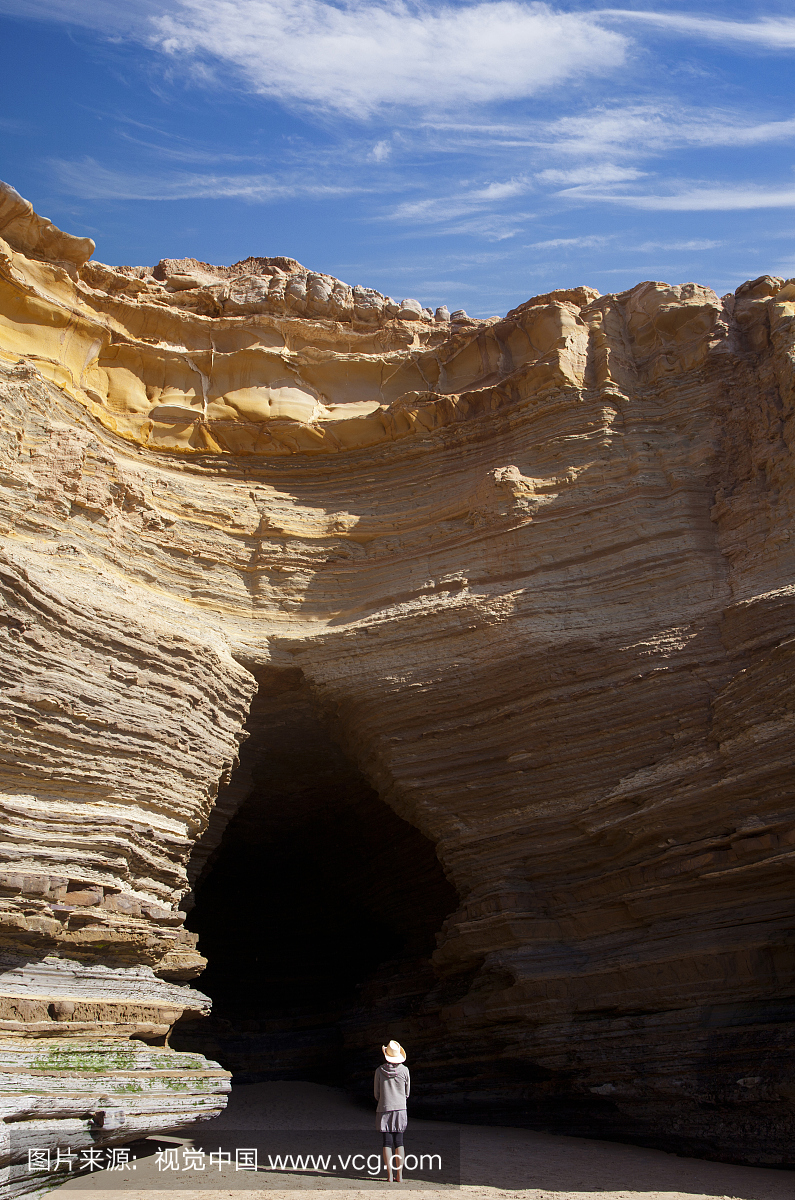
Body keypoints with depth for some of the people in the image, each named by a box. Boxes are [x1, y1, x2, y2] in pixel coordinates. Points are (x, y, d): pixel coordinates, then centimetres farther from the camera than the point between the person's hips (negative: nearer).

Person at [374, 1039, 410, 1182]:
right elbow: (407, 1093, 7)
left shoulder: (380, 1070, -4)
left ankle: (390, 1175, -1)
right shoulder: (404, 1070, -3)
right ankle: (399, 1175, 3)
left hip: (384, 1109, 0)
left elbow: (376, 1094, 4)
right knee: (399, 1142, 5)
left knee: (387, 1142, 3)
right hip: (400, 1109, 0)